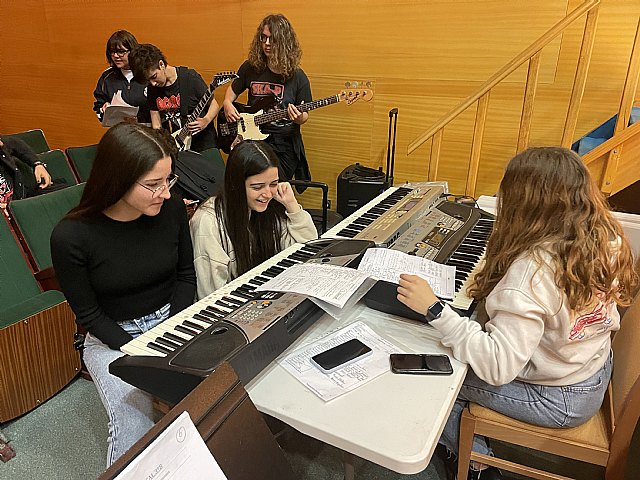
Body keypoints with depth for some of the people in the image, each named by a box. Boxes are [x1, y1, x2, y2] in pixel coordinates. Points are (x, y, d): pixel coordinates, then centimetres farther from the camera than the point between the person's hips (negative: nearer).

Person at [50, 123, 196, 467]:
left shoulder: (172, 209, -11)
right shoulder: (71, 237, -20)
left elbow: (185, 275, 3)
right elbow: (89, 315, -9)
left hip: (173, 322, 3)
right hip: (113, 337, -2)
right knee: (135, 433, -24)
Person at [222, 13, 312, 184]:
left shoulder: (297, 77, -2)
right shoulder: (250, 68, 4)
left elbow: (304, 117, 5)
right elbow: (233, 90, 21)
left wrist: (299, 117, -19)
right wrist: (227, 104, 0)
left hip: (284, 145, -1)